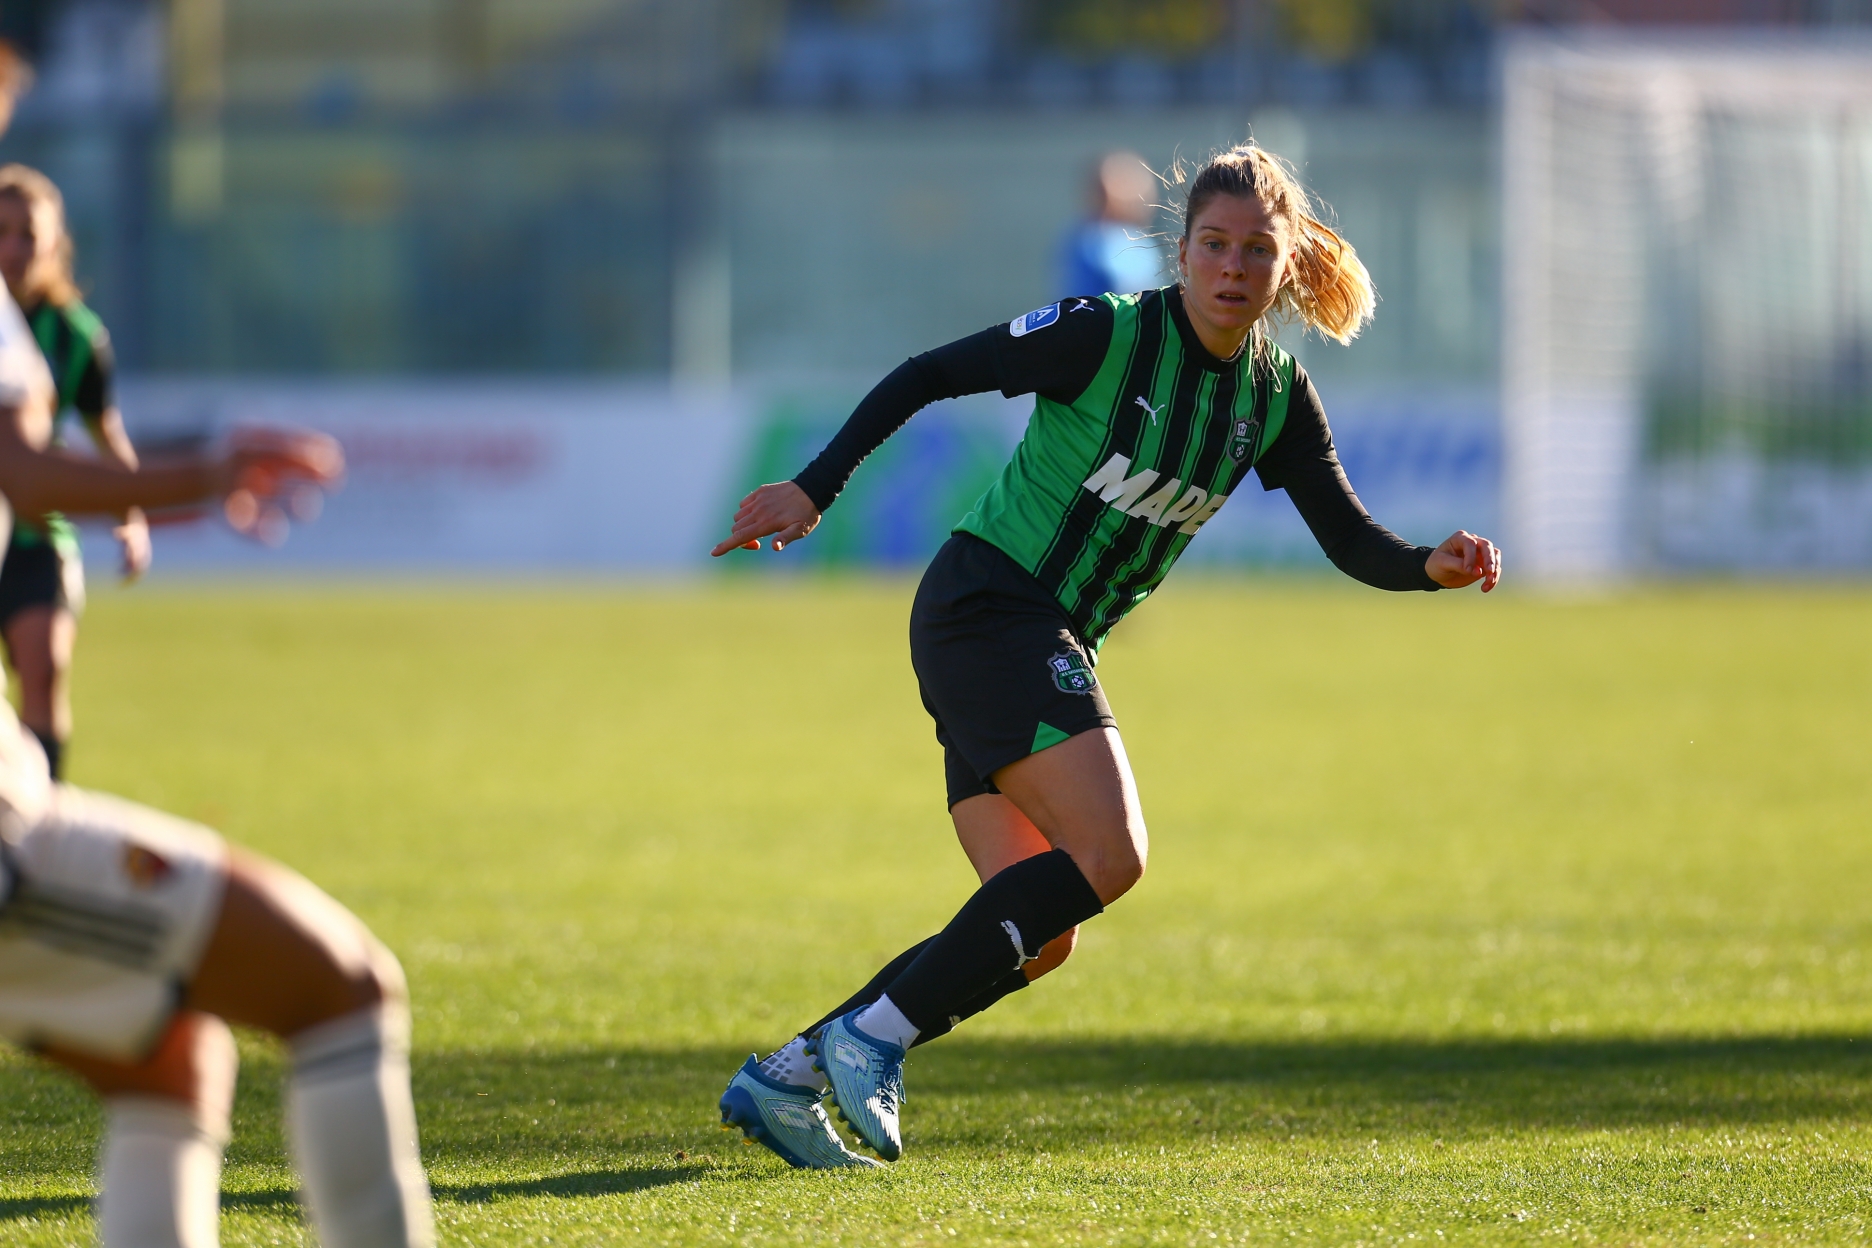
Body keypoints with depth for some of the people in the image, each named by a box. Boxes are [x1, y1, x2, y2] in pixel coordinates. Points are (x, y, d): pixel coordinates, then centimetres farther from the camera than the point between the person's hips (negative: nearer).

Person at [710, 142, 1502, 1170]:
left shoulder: (1275, 395, 6)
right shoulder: (1108, 336, -14)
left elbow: (1351, 542, 6)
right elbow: (929, 376, -10)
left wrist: (1433, 567, -15)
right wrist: (816, 489, -16)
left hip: (1050, 645, 8)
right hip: (987, 608, -8)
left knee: (1037, 935, 3)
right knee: (1109, 854, -22)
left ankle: (784, 1080, 6)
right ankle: (873, 1034, -17)